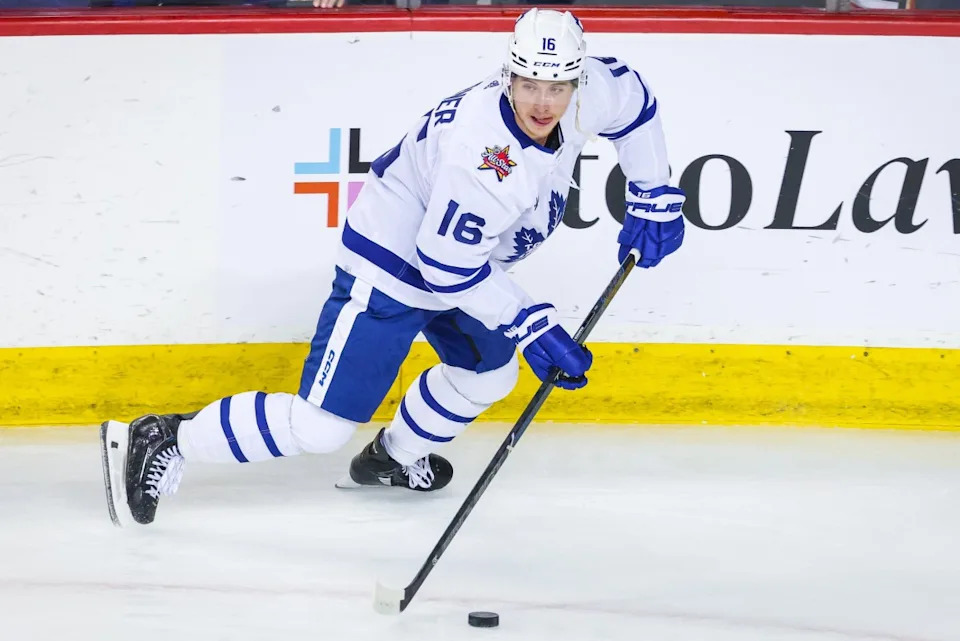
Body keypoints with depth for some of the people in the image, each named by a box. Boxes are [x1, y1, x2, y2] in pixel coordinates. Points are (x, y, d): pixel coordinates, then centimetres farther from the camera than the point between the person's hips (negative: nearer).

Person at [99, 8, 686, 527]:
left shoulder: (588, 91, -14)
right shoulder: (483, 150, -36)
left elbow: (634, 101, 11)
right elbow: (447, 266, -29)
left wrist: (654, 199, 10)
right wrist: (533, 326, -25)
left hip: (460, 261, 9)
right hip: (389, 271, -9)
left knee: (490, 374, 27)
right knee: (321, 426, -12)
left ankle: (394, 458, 49)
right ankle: (164, 441, -3)